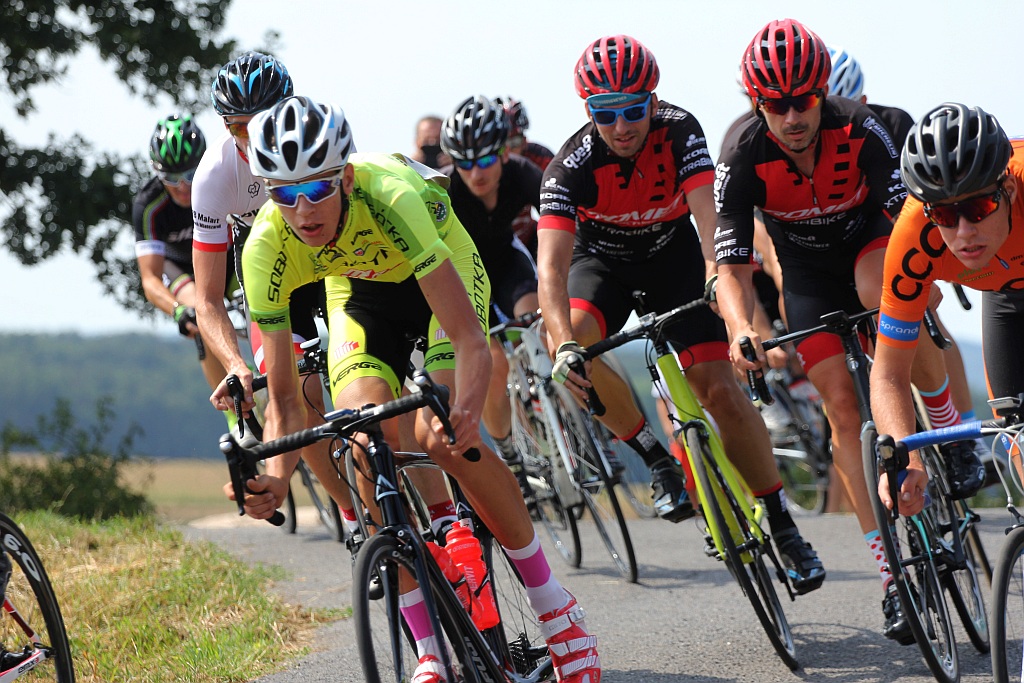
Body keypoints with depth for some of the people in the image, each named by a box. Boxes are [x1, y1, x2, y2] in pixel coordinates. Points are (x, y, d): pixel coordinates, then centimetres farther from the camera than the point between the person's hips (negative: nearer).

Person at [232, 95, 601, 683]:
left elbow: (471, 340, -44)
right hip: (361, 293, 3)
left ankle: (556, 606, -5)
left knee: (442, 439, -24)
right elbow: (284, 396, -22)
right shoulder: (267, 249, -30)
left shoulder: (389, 198, -41)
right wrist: (275, 476, -40)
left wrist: (465, 411, -63)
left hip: (443, 274, -3)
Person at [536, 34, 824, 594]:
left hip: (672, 253, 0)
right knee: (566, 340, -33)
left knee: (720, 388, -13)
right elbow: (551, 265, -38)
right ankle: (658, 460, -16)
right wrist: (563, 343, -55)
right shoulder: (572, 166, -29)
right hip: (602, 260, 0)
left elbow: (708, 216, -38)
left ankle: (782, 525, 2)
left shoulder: (679, 132, -26)